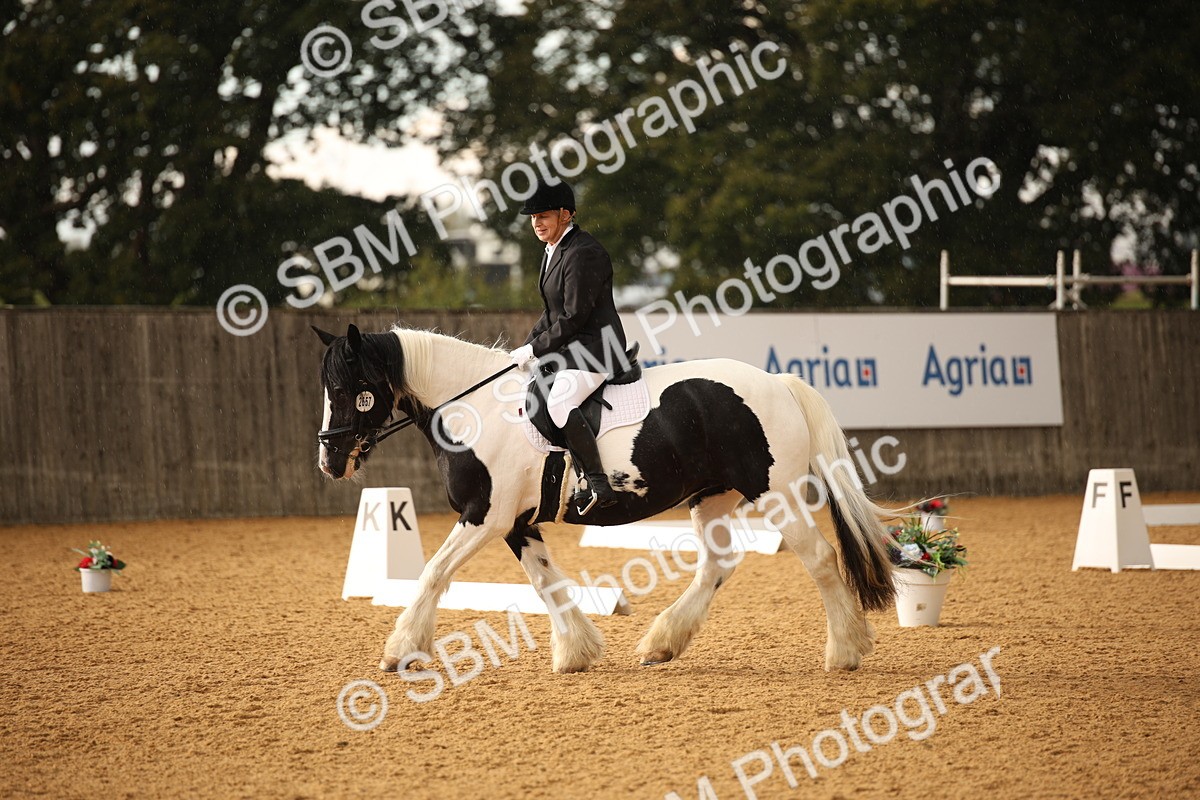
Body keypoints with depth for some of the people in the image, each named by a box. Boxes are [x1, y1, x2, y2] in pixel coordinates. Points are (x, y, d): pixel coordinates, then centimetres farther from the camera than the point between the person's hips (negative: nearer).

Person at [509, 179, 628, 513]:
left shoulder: (583, 254, -18)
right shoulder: (554, 250, 14)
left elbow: (574, 317, -21)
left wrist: (534, 350, -14)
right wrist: (527, 349, 9)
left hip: (595, 347, -11)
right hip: (568, 349, 11)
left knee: (559, 402, -30)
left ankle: (599, 485, -31)